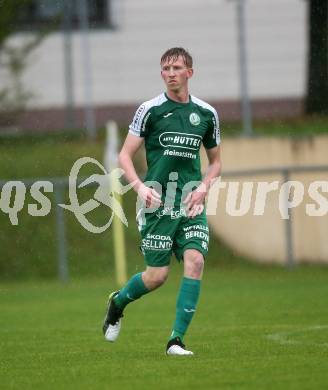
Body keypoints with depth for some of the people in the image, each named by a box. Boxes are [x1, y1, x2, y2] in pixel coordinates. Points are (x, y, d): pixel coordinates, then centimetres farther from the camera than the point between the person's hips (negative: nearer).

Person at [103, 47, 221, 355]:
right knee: (157, 275, -3)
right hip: (158, 203, -3)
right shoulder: (150, 109, -2)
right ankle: (118, 302, 31)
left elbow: (215, 161, 19)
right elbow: (125, 155, 0)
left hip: (191, 204, 3)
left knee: (195, 261, -17)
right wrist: (140, 187, -16)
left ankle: (176, 340, -10)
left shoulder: (206, 113, 8)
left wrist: (203, 186, 0)